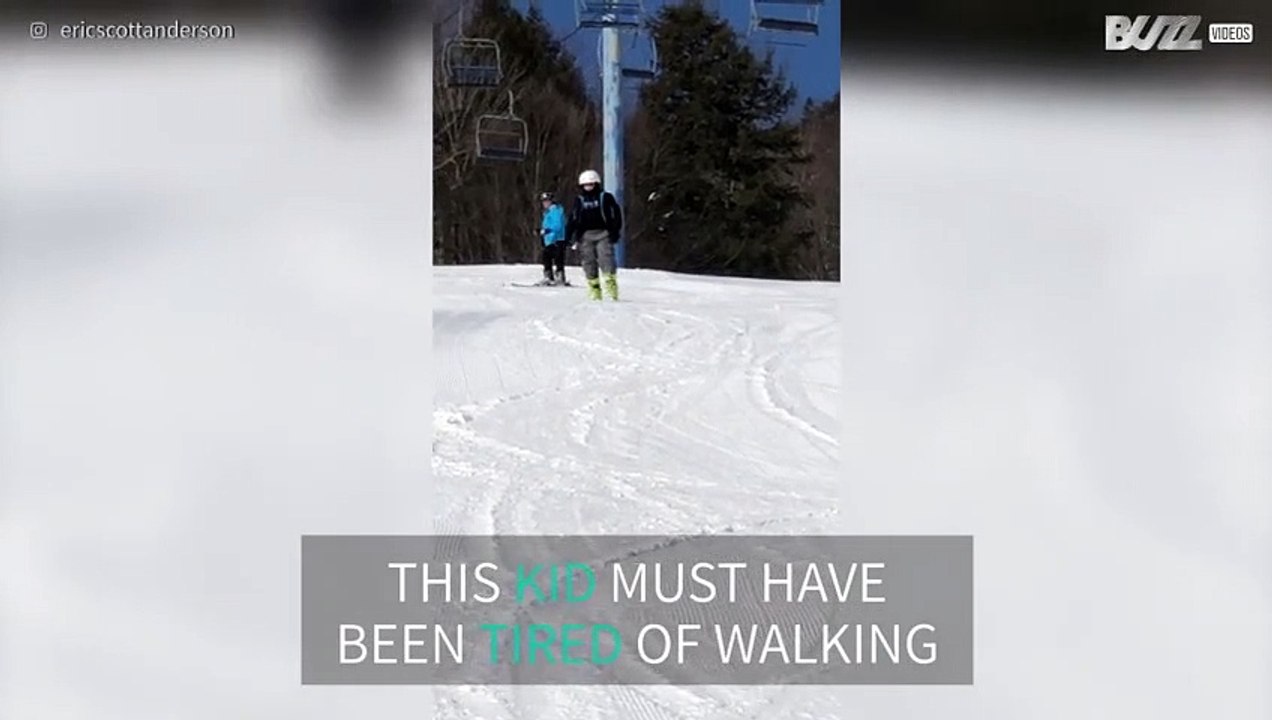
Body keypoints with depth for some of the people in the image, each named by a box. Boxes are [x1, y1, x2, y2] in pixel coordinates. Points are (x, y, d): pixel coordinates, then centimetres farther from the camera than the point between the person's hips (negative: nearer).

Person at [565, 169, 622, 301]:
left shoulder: (605, 197, 5)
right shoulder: (579, 201, 13)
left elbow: (616, 214, 4)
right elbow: (572, 219, 16)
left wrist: (616, 231, -4)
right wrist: (568, 236, 8)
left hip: (603, 233, -3)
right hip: (585, 235, 3)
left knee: (606, 259, -15)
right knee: (589, 262, 1)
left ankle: (611, 287, -20)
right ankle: (594, 289, 6)